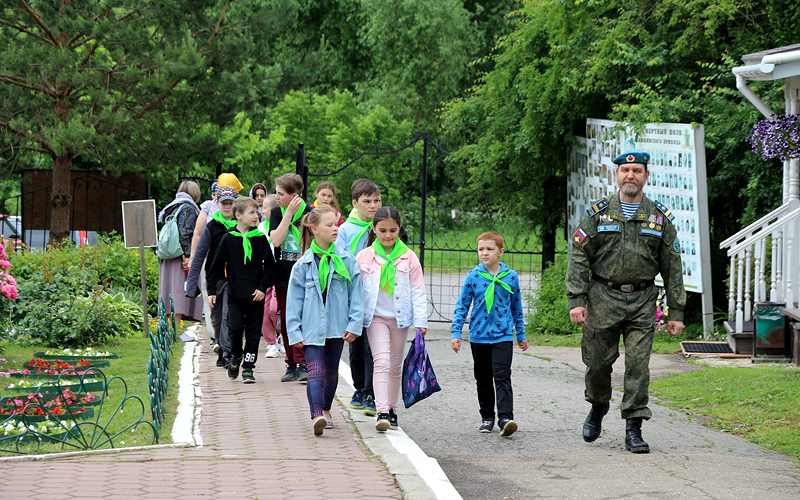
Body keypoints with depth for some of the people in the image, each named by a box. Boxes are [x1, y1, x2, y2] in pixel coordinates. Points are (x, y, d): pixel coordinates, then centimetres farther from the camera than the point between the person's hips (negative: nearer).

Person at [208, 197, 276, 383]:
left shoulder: (261, 239, 2)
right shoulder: (228, 239, 0)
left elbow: (269, 266, 5)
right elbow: (217, 266, 5)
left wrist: (263, 288, -5)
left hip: (256, 295, 1)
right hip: (235, 295, -1)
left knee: (253, 332, 3)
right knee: (235, 328, -7)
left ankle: (248, 367, 11)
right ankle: (234, 358, 18)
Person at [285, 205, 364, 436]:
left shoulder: (347, 261, 1)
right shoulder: (303, 265, -3)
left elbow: (355, 295, 3)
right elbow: (294, 299, 0)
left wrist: (354, 324, -4)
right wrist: (295, 331, -3)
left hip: (337, 326, 3)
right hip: (312, 327, -3)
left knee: (331, 372, 16)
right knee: (316, 372, -16)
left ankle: (326, 410, 34)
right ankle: (316, 416, -27)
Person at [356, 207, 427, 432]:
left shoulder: (408, 257, -2)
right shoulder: (364, 257, -3)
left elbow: (418, 291, -1)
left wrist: (421, 321, -7)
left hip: (400, 318, 2)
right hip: (376, 317, -2)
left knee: (395, 365, 12)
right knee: (381, 362, -14)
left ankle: (391, 409, 24)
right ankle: (382, 412, -21)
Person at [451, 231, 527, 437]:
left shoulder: (511, 277, -1)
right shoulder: (473, 277, -2)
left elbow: (517, 308, 11)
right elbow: (462, 306, 3)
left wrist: (521, 335, 17)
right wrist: (455, 333, -3)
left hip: (503, 337, -2)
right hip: (479, 336, 2)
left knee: (502, 377, -13)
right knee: (483, 379, 12)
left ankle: (505, 418, -20)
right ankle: (487, 417, 24)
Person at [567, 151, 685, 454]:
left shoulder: (659, 218, 7)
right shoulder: (597, 213, 4)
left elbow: (672, 268, 8)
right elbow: (578, 257, 0)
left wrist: (676, 312, 4)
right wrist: (576, 300, -10)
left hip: (642, 302, 0)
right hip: (603, 298, 0)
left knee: (638, 365, -7)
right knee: (598, 362, 5)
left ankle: (634, 429, -3)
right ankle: (597, 409, 33)